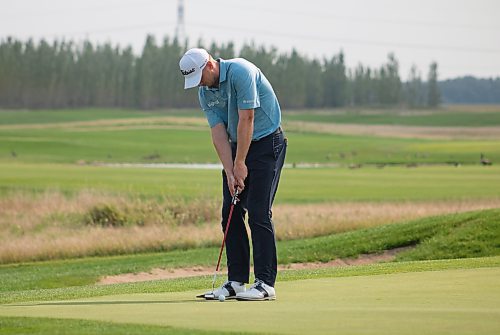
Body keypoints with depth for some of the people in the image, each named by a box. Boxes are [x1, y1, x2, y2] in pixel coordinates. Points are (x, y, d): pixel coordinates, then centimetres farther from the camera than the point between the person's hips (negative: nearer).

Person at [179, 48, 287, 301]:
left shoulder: (240, 72, -21)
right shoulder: (204, 93, 2)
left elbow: (246, 120, -22)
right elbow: (219, 133, -2)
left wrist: (240, 164, -17)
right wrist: (230, 172, -13)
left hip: (266, 143, -8)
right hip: (237, 146, 8)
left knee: (258, 213, -13)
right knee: (231, 214, 3)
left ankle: (265, 283, -12)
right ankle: (236, 280, 7)